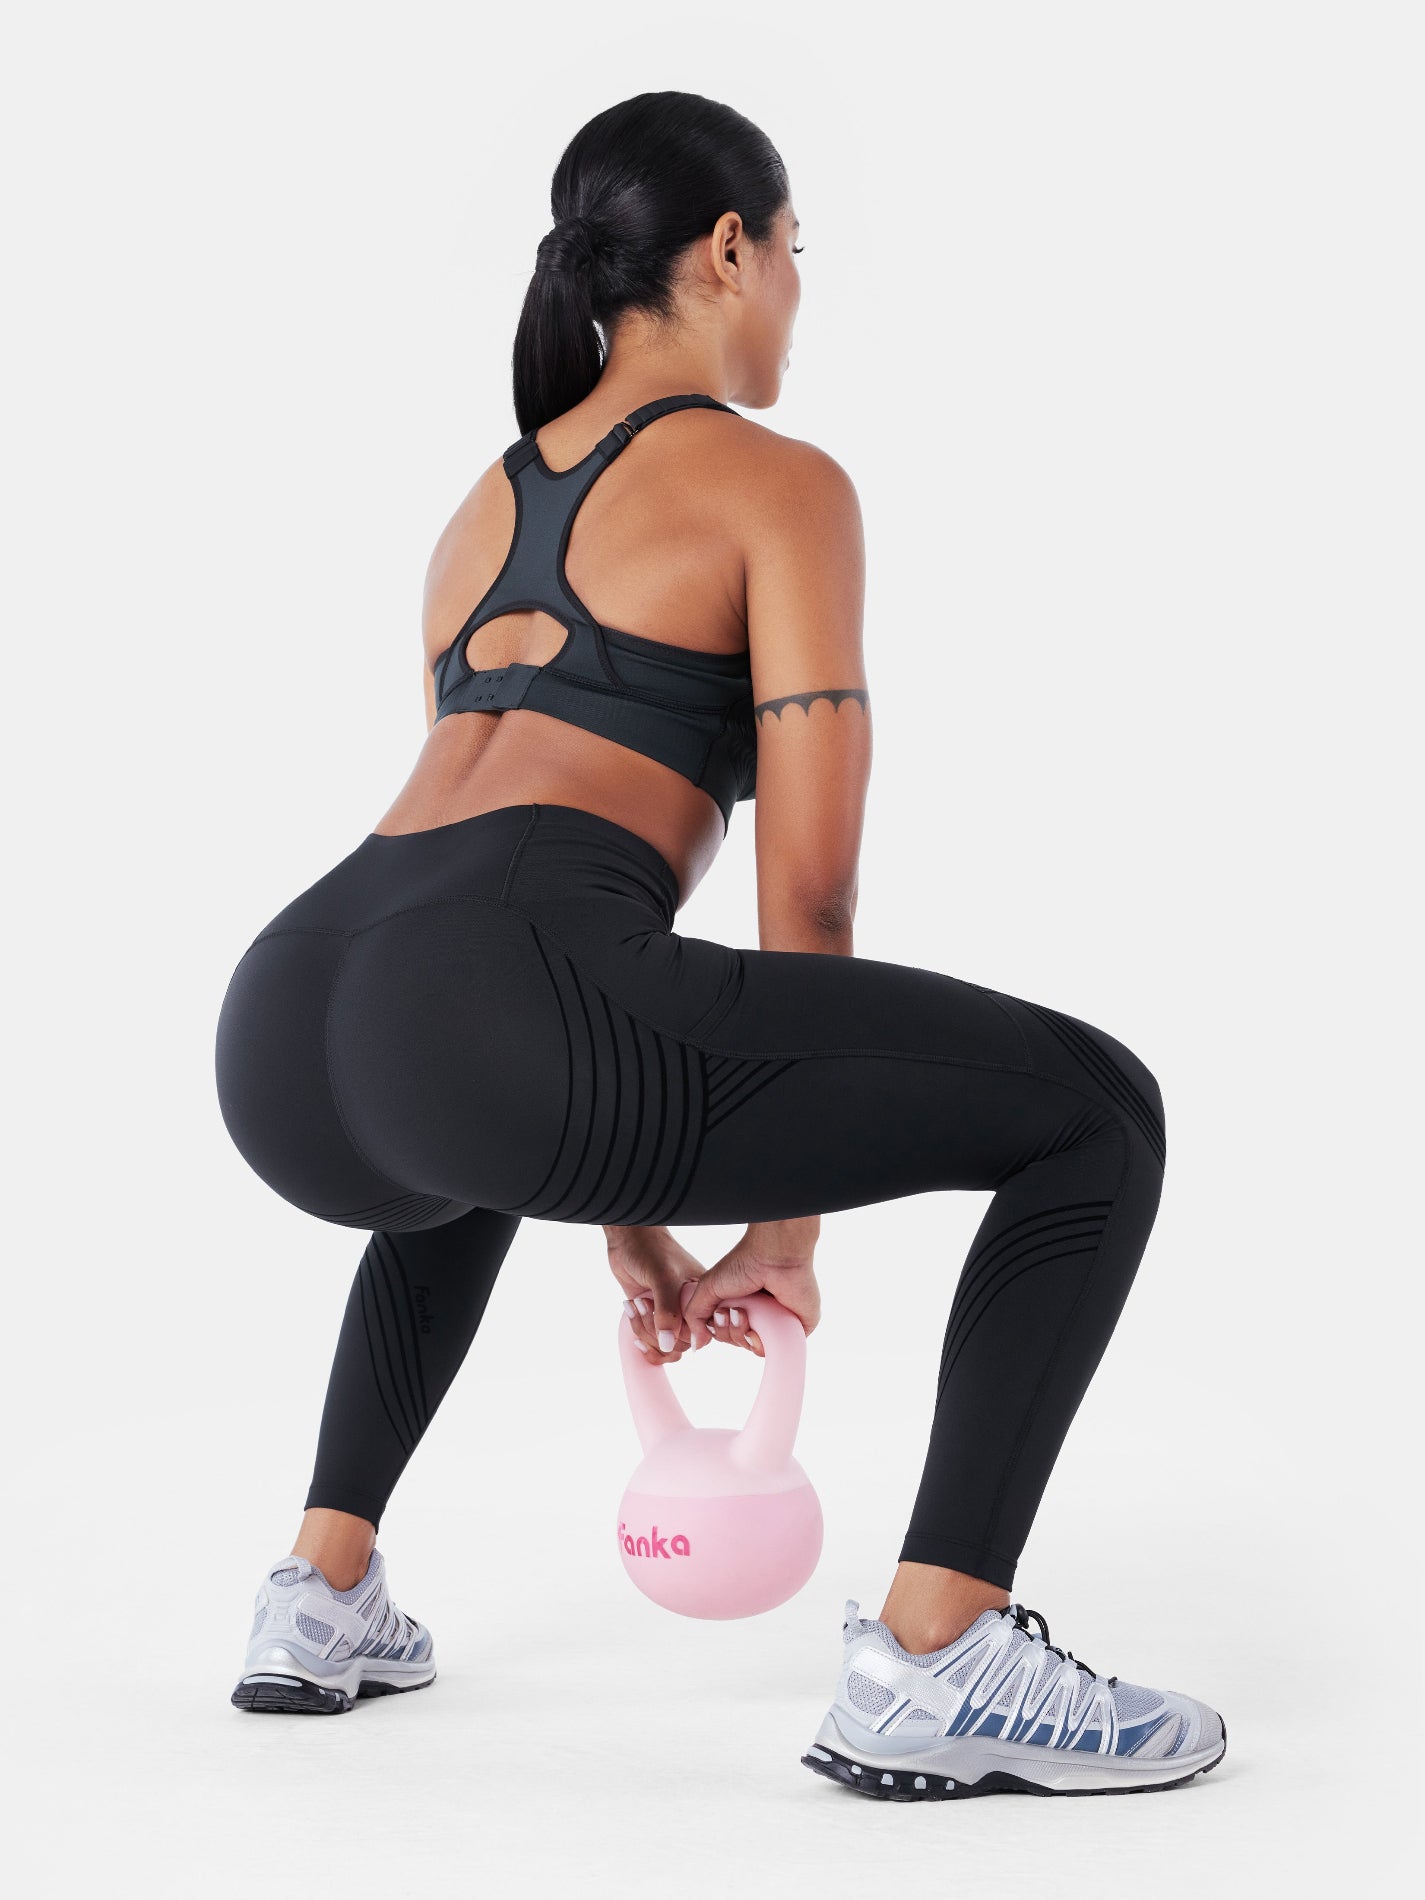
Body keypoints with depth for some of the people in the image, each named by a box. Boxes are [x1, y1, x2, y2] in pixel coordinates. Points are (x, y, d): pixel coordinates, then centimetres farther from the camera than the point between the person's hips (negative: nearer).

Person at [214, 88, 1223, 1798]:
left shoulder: (483, 510, 31)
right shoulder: (778, 485, 9)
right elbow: (806, 891, 3)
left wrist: (634, 1230, 38)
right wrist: (786, 1222, 15)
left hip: (283, 1036, 8)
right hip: (500, 1012, -8)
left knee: (473, 1153, 46)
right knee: (1094, 1110, 4)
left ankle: (324, 1595, 37)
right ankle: (931, 1664, -1)